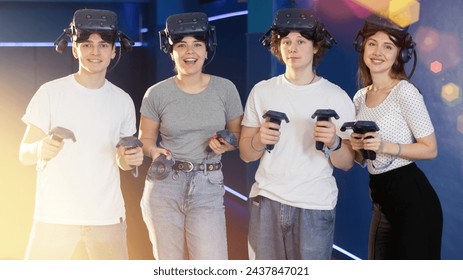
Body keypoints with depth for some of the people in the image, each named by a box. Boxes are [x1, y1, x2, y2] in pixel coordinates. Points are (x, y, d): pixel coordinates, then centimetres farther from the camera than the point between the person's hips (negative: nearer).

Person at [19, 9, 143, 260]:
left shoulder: (123, 101, 6)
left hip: (108, 217, 3)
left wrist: (128, 160, -9)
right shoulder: (51, 93, -5)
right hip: (54, 216, -3)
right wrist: (40, 149, -27)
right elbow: (24, 154, -4)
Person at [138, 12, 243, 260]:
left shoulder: (225, 89, 1)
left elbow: (238, 135, 12)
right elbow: (145, 139, 9)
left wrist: (225, 145, -9)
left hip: (208, 189, 0)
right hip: (164, 187, 0)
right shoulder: (156, 94, -1)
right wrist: (154, 151, -13)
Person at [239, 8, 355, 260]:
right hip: (266, 201, 2)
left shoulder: (337, 97, 0)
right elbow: (245, 154, 7)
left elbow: (346, 163, 1)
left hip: (315, 206, -1)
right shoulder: (261, 91, 5)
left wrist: (333, 143, -20)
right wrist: (260, 140, -14)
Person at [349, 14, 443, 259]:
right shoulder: (360, 97, 9)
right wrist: (355, 147, -5)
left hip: (412, 197, -7)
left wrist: (386, 146, -23)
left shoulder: (405, 92, -13)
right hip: (381, 199, 7)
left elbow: (430, 149, -13)